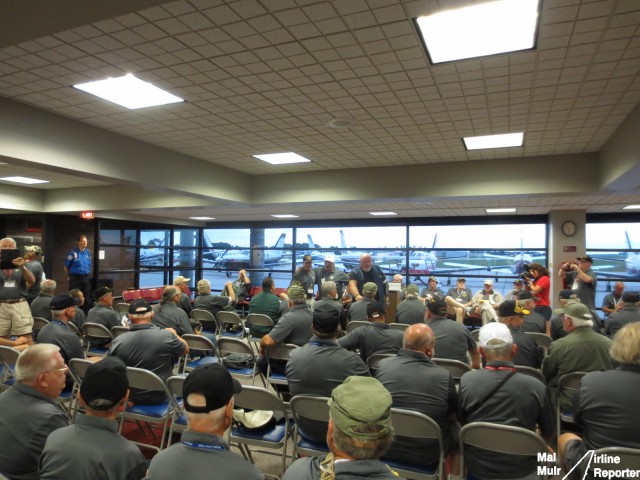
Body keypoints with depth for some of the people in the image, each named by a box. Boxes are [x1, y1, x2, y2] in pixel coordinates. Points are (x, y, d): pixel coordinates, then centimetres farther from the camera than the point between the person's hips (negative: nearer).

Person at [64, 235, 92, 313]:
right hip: (75, 279, -5)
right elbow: (66, 267, -4)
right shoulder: (73, 252, -9)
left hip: (86, 279, 5)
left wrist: (88, 275, 12)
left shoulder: (88, 252, 5)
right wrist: (70, 276, 4)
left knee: (86, 298, 11)